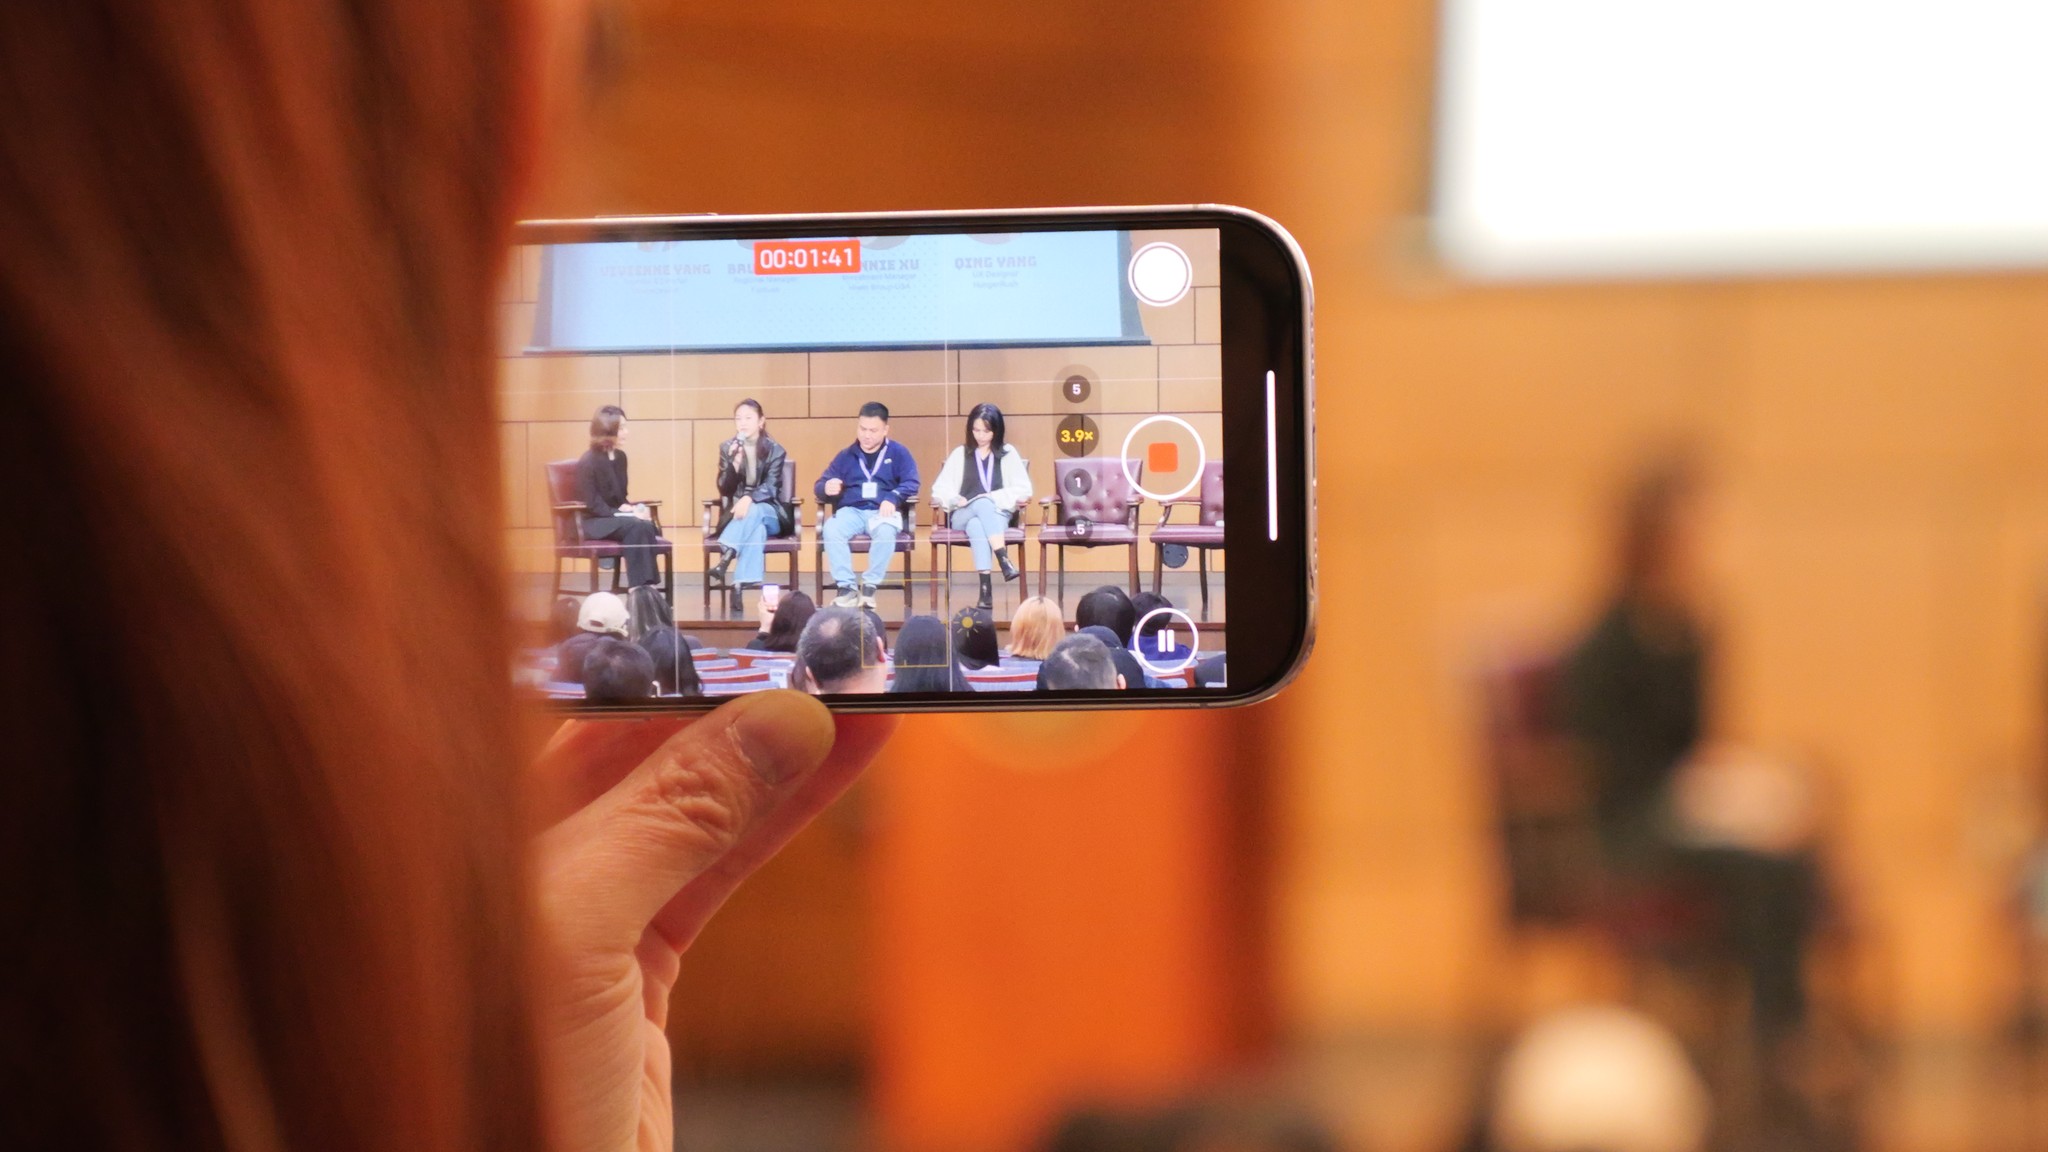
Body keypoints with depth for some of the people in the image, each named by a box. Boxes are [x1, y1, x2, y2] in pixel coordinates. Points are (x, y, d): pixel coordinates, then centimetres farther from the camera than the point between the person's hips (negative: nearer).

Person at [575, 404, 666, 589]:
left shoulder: (620, 457, 10)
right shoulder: (588, 462, -12)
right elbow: (593, 506, -16)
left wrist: (629, 507, -5)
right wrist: (621, 512, -24)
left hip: (615, 517, 6)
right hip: (593, 522, -6)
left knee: (649, 525, -27)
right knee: (637, 527, -33)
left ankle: (646, 587, -31)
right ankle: (639, 587, -34)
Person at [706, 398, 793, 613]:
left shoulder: (774, 450, -2)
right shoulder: (727, 448, 3)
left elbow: (771, 487, -14)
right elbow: (724, 490, -3)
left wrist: (749, 499, -34)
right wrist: (734, 464, -21)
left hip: (769, 512, -1)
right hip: (738, 512, 1)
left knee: (753, 512, -38)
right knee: (756, 528, -35)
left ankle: (725, 558, -50)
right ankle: (743, 581, -51)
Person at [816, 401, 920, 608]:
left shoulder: (898, 453, 11)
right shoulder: (846, 455, 17)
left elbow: (911, 483, -2)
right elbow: (820, 485, 11)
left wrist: (893, 499, -22)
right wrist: (827, 488, -16)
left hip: (882, 511, -2)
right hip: (851, 511, 2)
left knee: (885, 531, -39)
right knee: (830, 529, -32)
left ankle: (870, 586, -26)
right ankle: (847, 587, -29)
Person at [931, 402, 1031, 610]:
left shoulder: (1008, 454, 13)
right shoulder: (960, 454, 16)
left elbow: (1024, 490, 4)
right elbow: (939, 489, 12)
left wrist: (995, 498, -11)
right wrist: (956, 499, -10)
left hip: (997, 514, -1)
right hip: (962, 516, 1)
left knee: (977, 525, -39)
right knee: (983, 503, -38)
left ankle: (986, 588, -54)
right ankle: (1004, 561, -53)